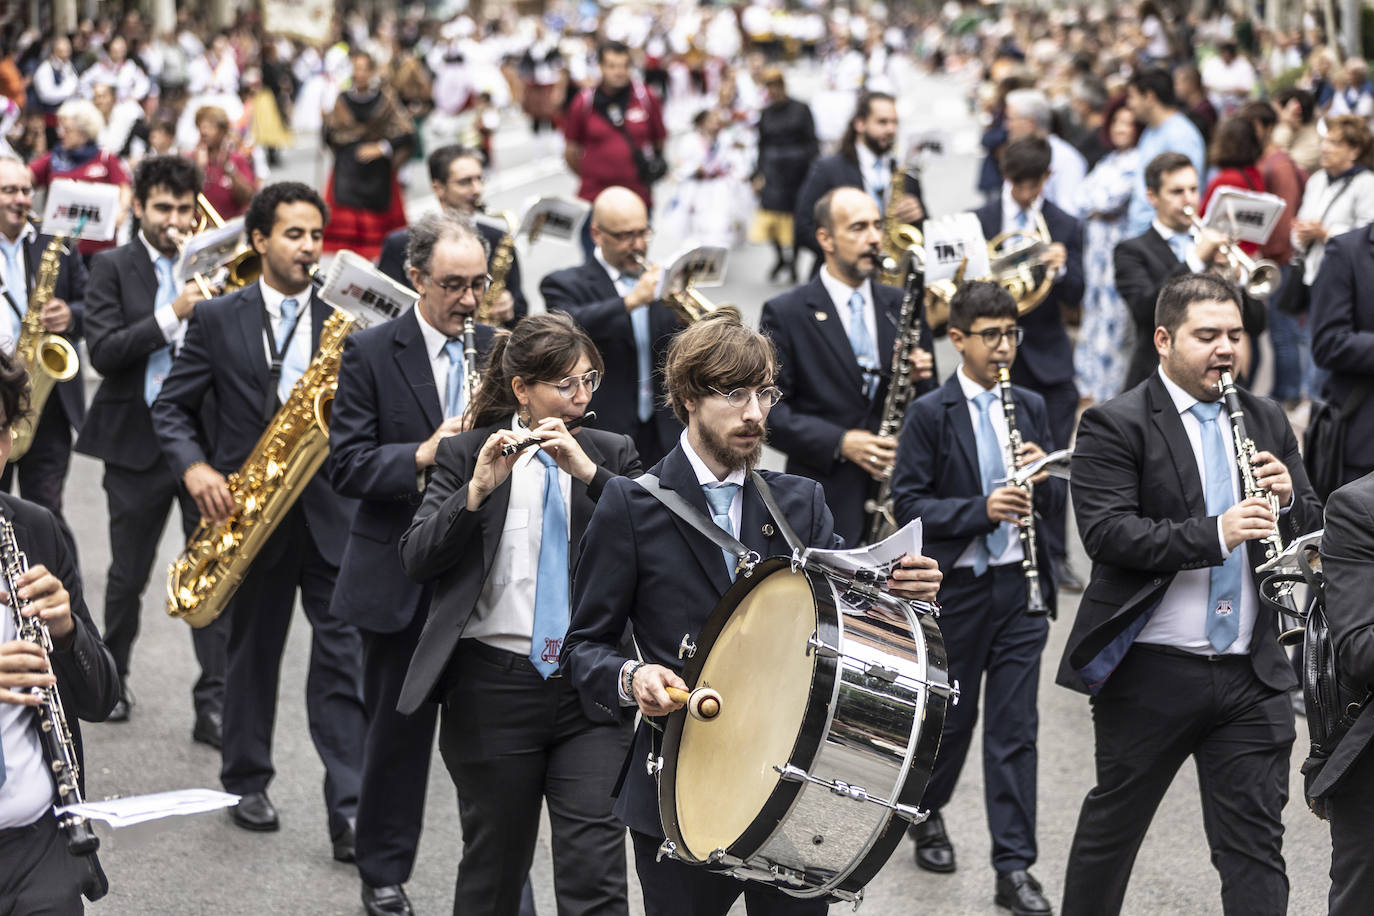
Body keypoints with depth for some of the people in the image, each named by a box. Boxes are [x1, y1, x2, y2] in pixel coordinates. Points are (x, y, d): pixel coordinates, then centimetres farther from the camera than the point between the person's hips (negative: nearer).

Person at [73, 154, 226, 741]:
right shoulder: (113, 268, 0)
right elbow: (103, 352, -12)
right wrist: (174, 314, -19)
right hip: (137, 442, -1)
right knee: (128, 575, 12)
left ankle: (214, 704, -2)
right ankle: (112, 680, 33)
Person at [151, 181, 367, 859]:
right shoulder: (217, 319, 2)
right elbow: (171, 406, 2)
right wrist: (194, 467, -14)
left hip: (330, 510, 0)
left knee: (343, 656, -6)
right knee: (252, 650, 12)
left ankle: (350, 811, -6)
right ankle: (246, 783, 29)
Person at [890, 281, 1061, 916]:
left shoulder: (1030, 408, 8)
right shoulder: (931, 414, -6)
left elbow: (1055, 501, 10)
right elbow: (908, 505, -11)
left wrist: (1043, 475, -12)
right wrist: (980, 510, -23)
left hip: (1020, 585, 3)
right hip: (956, 587, -3)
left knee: (1014, 729, 2)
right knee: (950, 716, 11)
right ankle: (926, 813, 38)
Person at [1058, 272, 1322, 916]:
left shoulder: (1267, 422, 11)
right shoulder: (1115, 426, -7)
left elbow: (1312, 530, 13)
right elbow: (1107, 532, -20)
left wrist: (1287, 500, -9)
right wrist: (1212, 534, -29)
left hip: (1252, 675, 4)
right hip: (1149, 671, -4)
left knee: (1255, 844, 3)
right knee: (1113, 824, 13)